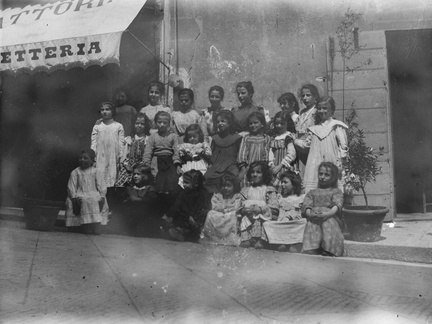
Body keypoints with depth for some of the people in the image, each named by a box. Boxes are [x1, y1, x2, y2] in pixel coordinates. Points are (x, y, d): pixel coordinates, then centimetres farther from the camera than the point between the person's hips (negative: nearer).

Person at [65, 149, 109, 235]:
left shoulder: (97, 172, 12)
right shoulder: (75, 172, 12)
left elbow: (102, 187, 5)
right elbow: (71, 187, 5)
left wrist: (102, 197, -11)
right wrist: (74, 198, -11)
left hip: (94, 195, 0)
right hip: (80, 195, 1)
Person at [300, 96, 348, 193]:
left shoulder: (336, 126, 1)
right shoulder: (315, 129, 17)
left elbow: (343, 145, -4)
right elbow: (305, 144, 22)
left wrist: (339, 161, -10)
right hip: (316, 166, 4)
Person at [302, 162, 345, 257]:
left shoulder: (336, 191, 24)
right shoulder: (312, 193, 31)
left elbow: (336, 206, 3)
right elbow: (306, 206, 11)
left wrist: (327, 214, -21)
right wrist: (310, 214, -16)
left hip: (330, 218, -1)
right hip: (313, 220, 1)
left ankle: (328, 252, -49)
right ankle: (311, 249, -52)